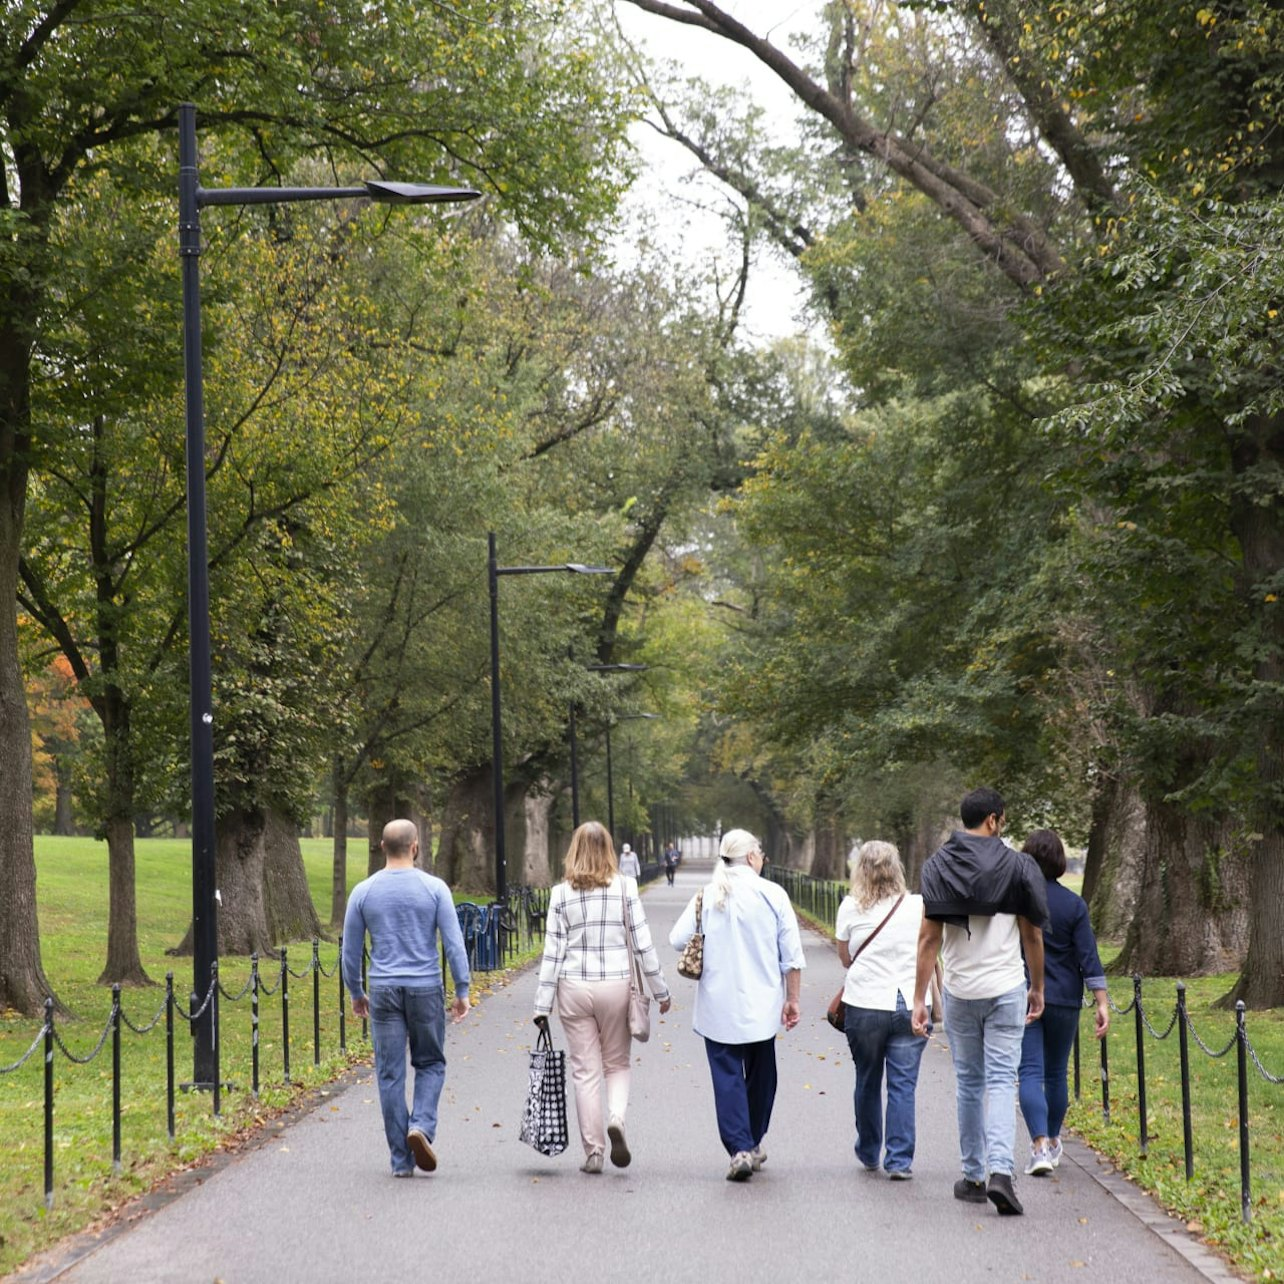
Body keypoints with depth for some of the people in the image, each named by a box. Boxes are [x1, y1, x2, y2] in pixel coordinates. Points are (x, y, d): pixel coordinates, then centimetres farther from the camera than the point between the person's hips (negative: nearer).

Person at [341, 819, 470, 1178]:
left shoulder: (363, 892, 1)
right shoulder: (434, 888, -4)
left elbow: (350, 950, 6)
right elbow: (454, 944, -6)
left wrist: (356, 994, 18)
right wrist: (462, 992, 1)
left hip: (384, 991, 1)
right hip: (426, 988, -1)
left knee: (390, 1074, 5)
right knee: (430, 1064, 15)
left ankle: (402, 1159, 6)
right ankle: (421, 1126, -10)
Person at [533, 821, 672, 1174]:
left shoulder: (561, 893, -1)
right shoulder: (625, 887, -3)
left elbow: (553, 951, -2)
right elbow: (642, 943, -2)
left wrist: (542, 1004, 2)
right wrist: (660, 989, 6)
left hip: (574, 989, 0)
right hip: (616, 985, 0)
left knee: (586, 1070, 7)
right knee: (617, 1064, 15)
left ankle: (593, 1152, 7)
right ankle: (617, 1118, -12)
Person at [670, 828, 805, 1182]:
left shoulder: (706, 896, -3)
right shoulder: (772, 894, -4)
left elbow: (678, 939, -5)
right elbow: (792, 955, -3)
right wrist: (791, 999, 7)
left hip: (718, 1006, -1)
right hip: (761, 1004, 1)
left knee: (728, 1077, 1)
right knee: (760, 1075, 17)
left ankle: (740, 1149, -10)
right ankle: (753, 1144, 28)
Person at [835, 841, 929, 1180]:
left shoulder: (851, 908, -2)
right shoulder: (918, 907, 0)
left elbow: (845, 958, 9)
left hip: (864, 1005, 0)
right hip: (910, 1004, 0)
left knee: (867, 1082, 15)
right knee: (903, 1085, 2)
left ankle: (869, 1154, 28)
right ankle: (899, 1160, -3)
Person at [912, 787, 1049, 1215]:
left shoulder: (937, 866, -1)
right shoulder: (1018, 866, -4)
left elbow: (929, 937, -4)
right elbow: (1032, 935, 1)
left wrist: (919, 998, -1)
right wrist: (1037, 988, 14)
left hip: (959, 991, 2)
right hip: (1006, 988, -2)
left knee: (968, 1083, 13)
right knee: (1001, 1080, -2)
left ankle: (973, 1176, 18)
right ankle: (1000, 1170, -18)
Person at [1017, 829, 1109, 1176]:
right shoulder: (1073, 904, -4)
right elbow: (1088, 957, -7)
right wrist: (1102, 1003, -4)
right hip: (1064, 1000, 2)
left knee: (1030, 1072, -4)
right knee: (1056, 1072, 16)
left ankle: (1040, 1146, -20)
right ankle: (1053, 1142, 29)